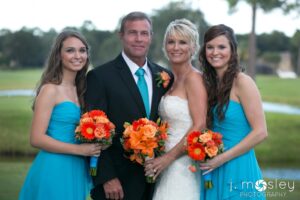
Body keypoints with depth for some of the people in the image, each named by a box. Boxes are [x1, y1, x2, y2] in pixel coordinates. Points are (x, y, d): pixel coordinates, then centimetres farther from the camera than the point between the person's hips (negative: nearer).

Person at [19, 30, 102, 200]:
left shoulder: (79, 89, 12)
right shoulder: (50, 90, -11)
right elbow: (37, 138, -16)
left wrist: (92, 148, -1)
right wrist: (79, 149, -18)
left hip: (77, 171, 7)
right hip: (54, 170, -7)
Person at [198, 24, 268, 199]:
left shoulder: (242, 82, -11)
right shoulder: (211, 83, 8)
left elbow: (260, 132, -15)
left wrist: (221, 158, -15)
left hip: (238, 171, -6)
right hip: (213, 171, 6)